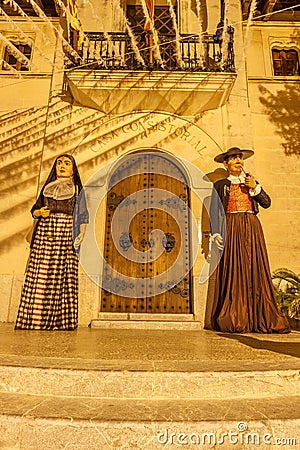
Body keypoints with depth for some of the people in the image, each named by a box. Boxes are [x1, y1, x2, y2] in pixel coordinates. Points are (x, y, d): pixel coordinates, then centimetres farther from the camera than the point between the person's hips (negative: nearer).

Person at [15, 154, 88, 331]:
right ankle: (36, 321, 4)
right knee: (39, 276, -3)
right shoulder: (47, 187, 20)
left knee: (64, 276, -7)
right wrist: (39, 212, -2)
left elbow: (82, 215, 5)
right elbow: (35, 209, 21)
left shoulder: (77, 189, 12)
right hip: (45, 232, 3)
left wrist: (79, 237, -8)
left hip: (66, 233, -3)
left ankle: (62, 323, -1)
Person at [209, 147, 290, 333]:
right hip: (231, 229, -2)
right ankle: (233, 320, 1)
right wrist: (216, 234, -7)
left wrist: (255, 188, -5)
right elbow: (215, 211, 3)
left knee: (255, 270, -2)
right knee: (232, 273, -6)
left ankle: (259, 319, 5)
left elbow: (267, 203, 9)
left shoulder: (251, 181, 19)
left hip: (252, 228, 3)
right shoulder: (220, 185, 10)